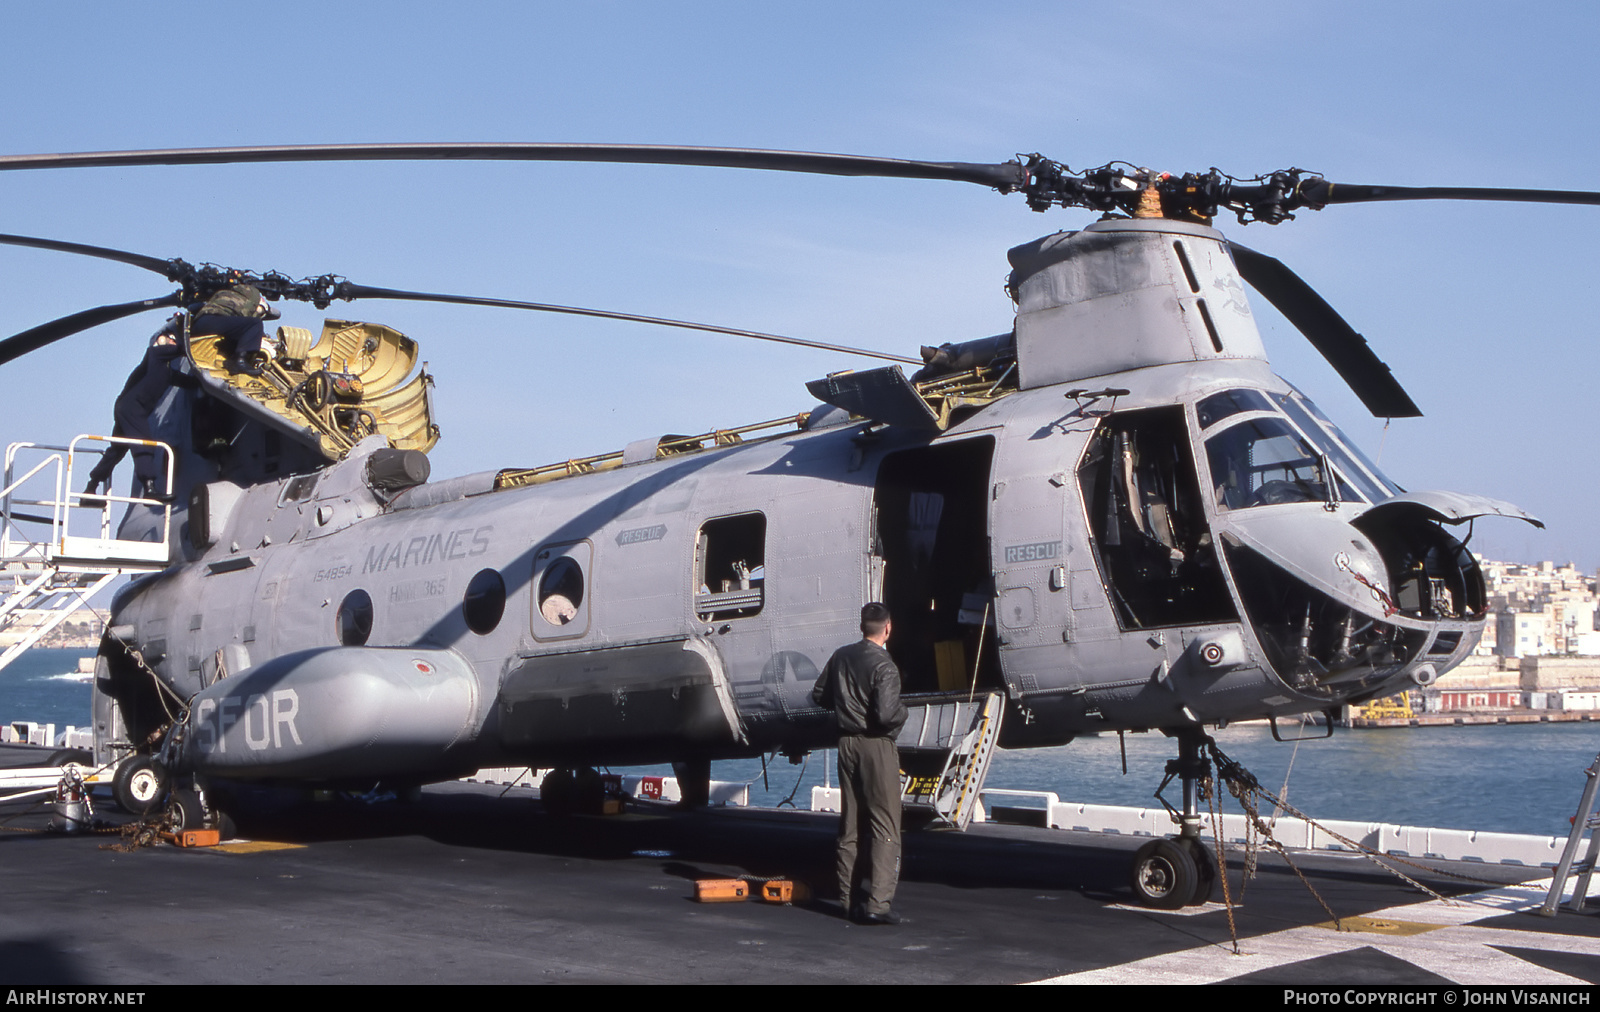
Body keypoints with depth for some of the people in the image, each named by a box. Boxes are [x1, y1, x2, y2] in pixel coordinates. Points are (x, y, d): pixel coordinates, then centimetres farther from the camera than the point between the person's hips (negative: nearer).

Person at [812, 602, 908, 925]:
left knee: (850, 825, 13)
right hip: (876, 745, -7)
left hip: (847, 743, 7)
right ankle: (877, 902, -9)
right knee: (885, 826, -2)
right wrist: (903, 711, -4)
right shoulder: (883, 665, -16)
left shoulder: (841, 656, 6)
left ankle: (849, 899, 18)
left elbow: (820, 695, 16)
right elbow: (887, 714, -24)